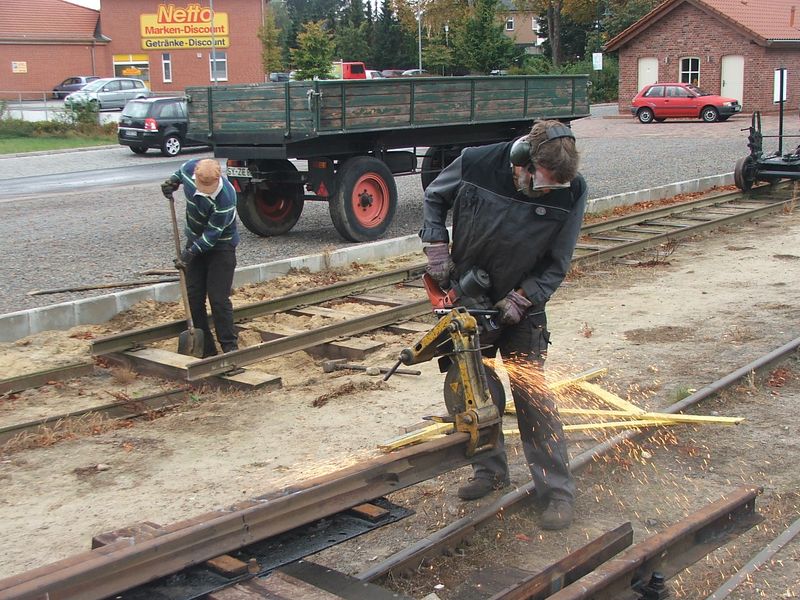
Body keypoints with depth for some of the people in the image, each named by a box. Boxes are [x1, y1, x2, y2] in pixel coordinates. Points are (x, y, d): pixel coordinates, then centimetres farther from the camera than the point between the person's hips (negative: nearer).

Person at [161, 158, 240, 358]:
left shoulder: (225, 198, -33)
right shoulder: (190, 168, -16)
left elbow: (212, 234, -27)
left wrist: (190, 253, -28)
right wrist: (173, 181, -5)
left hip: (220, 246, -6)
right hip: (195, 240, 6)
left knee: (218, 299, -10)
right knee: (194, 297, 5)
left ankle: (230, 346, 4)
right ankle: (205, 348, 13)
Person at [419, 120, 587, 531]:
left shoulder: (571, 192, -22)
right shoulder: (475, 165, -22)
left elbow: (556, 264, -12)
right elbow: (435, 197, 0)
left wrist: (519, 302, -20)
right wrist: (437, 250, -9)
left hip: (523, 305, -1)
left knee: (533, 393, -4)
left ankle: (557, 492, 3)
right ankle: (490, 470, 24)